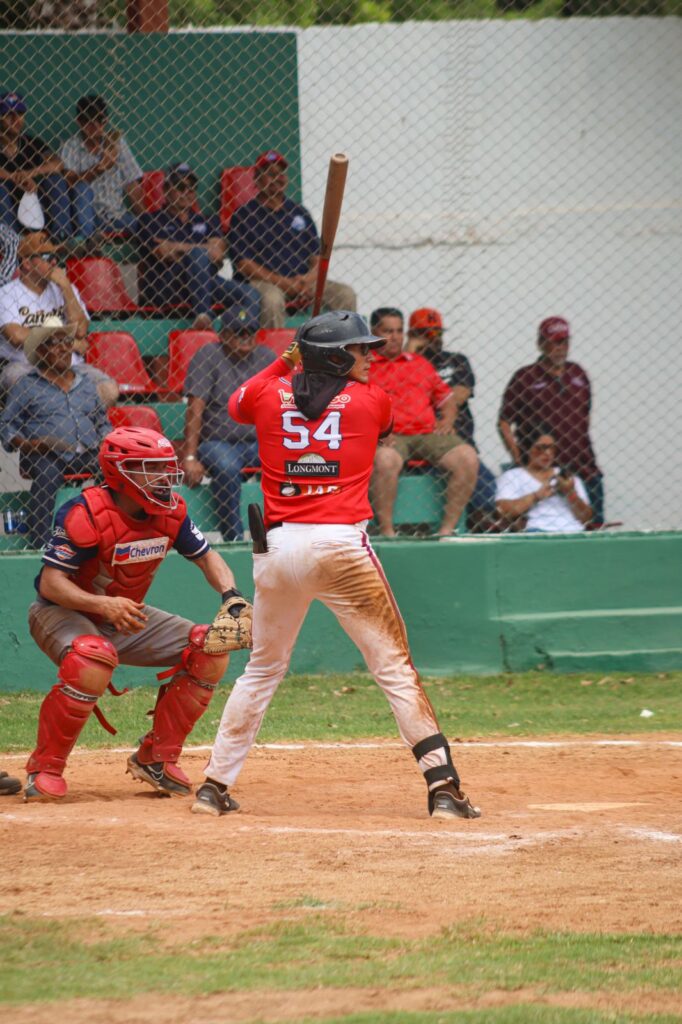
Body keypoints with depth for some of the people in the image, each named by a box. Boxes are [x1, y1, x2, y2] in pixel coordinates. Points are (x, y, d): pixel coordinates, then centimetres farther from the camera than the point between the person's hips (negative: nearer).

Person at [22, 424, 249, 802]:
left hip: (127, 616, 7)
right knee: (94, 661, -40)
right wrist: (103, 605, -46)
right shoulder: (85, 514, -27)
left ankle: (156, 758, 5)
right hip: (61, 614, -7)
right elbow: (50, 583, -29)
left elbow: (206, 557, 6)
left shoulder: (171, 510, -7)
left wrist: (230, 595, -16)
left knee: (210, 651, -7)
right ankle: (45, 769, -23)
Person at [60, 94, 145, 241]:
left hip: (117, 214, 2)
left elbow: (132, 184, 2)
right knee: (83, 186, -30)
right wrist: (99, 168, -30)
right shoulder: (71, 147, -4)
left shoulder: (116, 142, 4)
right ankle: (84, 241, -33)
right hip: (88, 216, -2)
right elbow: (68, 180, -19)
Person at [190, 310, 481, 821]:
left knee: (263, 669, 18)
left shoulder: (269, 395, 8)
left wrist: (284, 362, 36)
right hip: (343, 546, -3)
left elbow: (237, 404, 32)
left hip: (280, 548, 3)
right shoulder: (373, 401, 2)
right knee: (395, 667, 0)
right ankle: (443, 785, -7)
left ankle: (215, 784, 17)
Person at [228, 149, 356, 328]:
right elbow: (243, 263, -5)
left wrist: (309, 278, -9)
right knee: (271, 299, -38)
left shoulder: (299, 212, 19)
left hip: (304, 283, 5)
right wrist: (283, 282, -16)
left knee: (345, 295, -15)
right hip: (261, 283, -5)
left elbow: (318, 257, 16)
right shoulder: (244, 215, 4)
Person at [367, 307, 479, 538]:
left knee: (468, 457, -22)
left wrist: (447, 419, 8)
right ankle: (386, 531, -30)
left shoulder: (420, 363, 27)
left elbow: (447, 397, 31)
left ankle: (447, 528, -17)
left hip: (429, 432, 5)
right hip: (390, 437, -5)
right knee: (385, 459, -40)